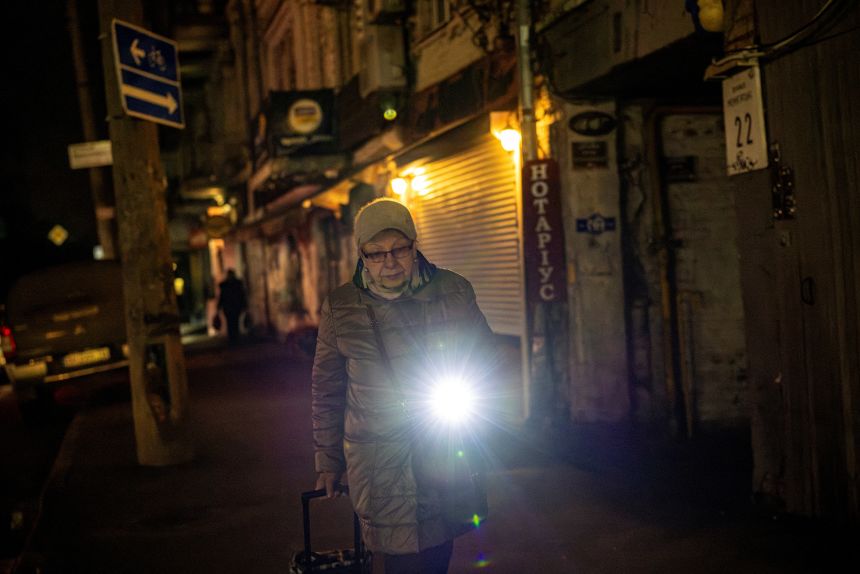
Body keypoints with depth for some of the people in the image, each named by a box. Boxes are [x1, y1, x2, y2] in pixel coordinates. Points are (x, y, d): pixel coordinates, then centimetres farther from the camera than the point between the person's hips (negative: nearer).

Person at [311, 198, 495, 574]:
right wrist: (328, 459, 12)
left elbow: (483, 356, 14)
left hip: (447, 454, 1)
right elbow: (326, 390, 10)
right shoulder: (340, 309, 1)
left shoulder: (454, 292, 1)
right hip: (379, 466, -1)